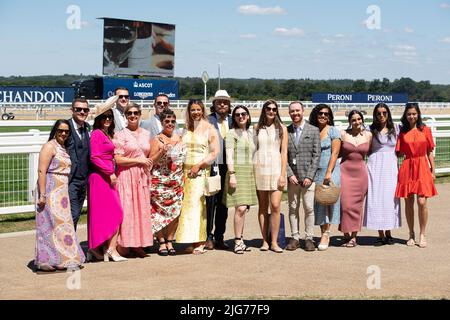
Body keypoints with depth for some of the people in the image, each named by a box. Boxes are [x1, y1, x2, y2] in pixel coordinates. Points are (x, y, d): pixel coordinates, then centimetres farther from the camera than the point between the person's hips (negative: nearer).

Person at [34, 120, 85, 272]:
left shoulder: (64, 148, 17)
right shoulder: (49, 146, -9)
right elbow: (41, 171, -16)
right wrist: (42, 195, -23)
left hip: (61, 191, 9)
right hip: (50, 191, -9)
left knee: (61, 223, 11)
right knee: (51, 224, -7)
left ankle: (59, 259, 18)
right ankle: (46, 261, -1)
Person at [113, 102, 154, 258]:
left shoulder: (146, 134, 13)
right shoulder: (120, 134, -2)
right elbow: (118, 159, -9)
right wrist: (138, 160, -11)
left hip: (143, 177, 5)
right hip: (126, 176, -5)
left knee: (142, 210, 3)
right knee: (126, 210, -7)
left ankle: (137, 245, 10)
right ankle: (122, 245, -1)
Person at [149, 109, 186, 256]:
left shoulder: (179, 139, 12)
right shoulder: (157, 140, -2)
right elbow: (150, 161, -5)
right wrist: (162, 152, -19)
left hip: (177, 182, 4)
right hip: (160, 182, -4)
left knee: (175, 212, 2)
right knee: (160, 212, -4)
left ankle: (170, 241, 12)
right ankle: (161, 242, 5)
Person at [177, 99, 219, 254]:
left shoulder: (209, 128, 2)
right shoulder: (186, 129, 16)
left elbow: (214, 152, -4)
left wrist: (199, 165, -11)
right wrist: (181, 167, 8)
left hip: (201, 171, -4)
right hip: (186, 171, 4)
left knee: (198, 204, -10)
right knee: (187, 205, -2)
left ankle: (200, 243, -7)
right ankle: (192, 241, 2)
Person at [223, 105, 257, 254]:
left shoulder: (251, 133, 18)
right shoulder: (232, 133, 0)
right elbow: (229, 155, -8)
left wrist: (255, 174, 15)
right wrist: (231, 174, -16)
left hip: (250, 173, 6)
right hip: (237, 172, -6)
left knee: (244, 208, 3)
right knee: (240, 208, -14)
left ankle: (240, 238, 11)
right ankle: (238, 241, -8)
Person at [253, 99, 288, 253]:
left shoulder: (281, 128, 6)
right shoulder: (256, 128, 10)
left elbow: (284, 152, 3)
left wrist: (283, 174, -5)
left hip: (276, 168, -1)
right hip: (259, 167, 1)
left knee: (275, 206, -9)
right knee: (262, 207, 3)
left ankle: (274, 242, -4)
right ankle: (265, 241, 8)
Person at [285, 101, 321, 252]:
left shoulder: (313, 130, 4)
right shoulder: (285, 131, 7)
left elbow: (316, 155, 0)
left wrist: (310, 176, -8)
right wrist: (290, 174, -6)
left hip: (308, 177, -2)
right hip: (292, 177, 2)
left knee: (309, 208, -3)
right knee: (293, 208, 5)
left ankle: (309, 238, 5)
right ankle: (295, 238, 12)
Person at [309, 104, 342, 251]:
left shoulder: (333, 131, 0)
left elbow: (335, 153, -7)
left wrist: (329, 172, -16)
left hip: (330, 170, -4)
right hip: (316, 171, 4)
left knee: (329, 201, -9)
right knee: (319, 203, 2)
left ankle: (326, 235, -8)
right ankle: (324, 234, 8)